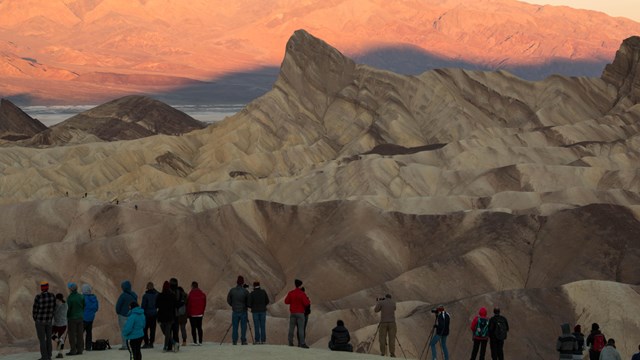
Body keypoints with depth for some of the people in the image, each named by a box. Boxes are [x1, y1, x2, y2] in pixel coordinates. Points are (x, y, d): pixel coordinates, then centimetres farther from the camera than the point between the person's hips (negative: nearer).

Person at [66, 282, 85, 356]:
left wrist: (67, 317, -2)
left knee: (72, 335, 0)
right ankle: (80, 349, 11)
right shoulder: (81, 297, 3)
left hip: (72, 318, -6)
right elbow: (83, 307, 9)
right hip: (80, 317, 6)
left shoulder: (70, 297, -14)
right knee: (79, 334, 10)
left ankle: (73, 350, -1)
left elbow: (69, 308, -12)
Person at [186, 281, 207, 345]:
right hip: (200, 314, 4)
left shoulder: (191, 294, -13)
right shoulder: (202, 294, 2)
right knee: (199, 328, 10)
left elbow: (188, 304, -8)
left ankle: (195, 342, -5)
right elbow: (204, 304, 8)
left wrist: (188, 313, 2)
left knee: (193, 328, 0)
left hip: (192, 314, -4)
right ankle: (200, 341, 8)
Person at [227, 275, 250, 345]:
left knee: (235, 327, 7)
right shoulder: (245, 291, -9)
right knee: (243, 326, 4)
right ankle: (243, 341, 2)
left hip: (235, 311, 2)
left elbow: (228, 300, 4)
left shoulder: (232, 290, -3)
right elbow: (249, 302, -4)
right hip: (243, 311, -2)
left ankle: (234, 341, 5)